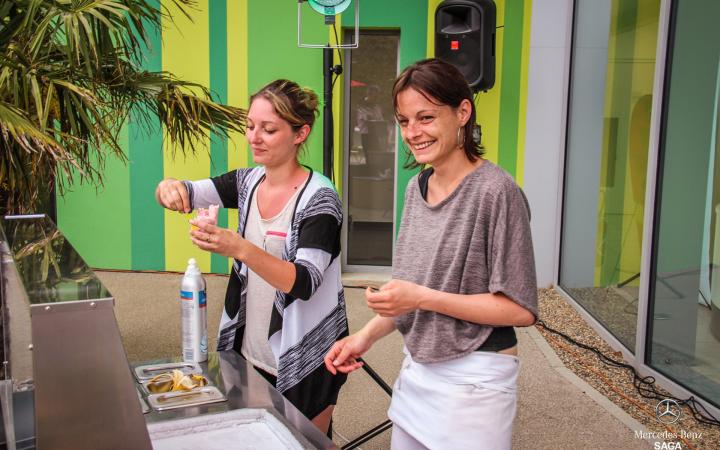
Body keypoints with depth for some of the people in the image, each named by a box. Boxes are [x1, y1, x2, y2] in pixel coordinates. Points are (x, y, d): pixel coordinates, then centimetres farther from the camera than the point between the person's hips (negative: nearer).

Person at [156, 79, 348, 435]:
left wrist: (240, 248, -38)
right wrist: (171, 188, -21)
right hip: (250, 353, 6)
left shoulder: (318, 198, -18)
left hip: (303, 363, -6)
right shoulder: (248, 182, 1)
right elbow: (188, 194, 3)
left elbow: (304, 283, -25)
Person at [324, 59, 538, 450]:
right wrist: (367, 336, 1)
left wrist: (424, 297, -22)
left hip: (473, 379, -6)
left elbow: (521, 309, -17)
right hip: (415, 370, 7)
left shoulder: (495, 192, -18)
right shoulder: (416, 187, 4)